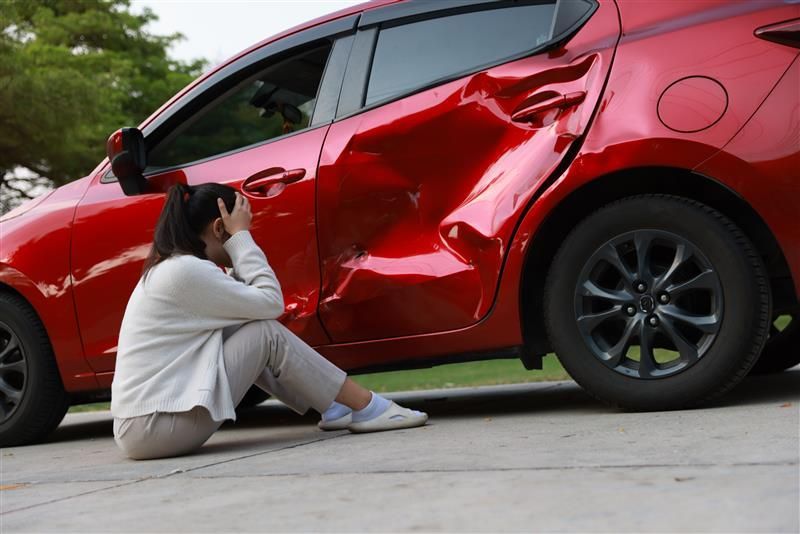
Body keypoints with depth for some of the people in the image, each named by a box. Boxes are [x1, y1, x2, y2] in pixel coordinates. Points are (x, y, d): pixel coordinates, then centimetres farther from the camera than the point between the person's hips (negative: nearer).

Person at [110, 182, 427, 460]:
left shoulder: (169, 268, 16)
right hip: (154, 428, -10)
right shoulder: (186, 271, -15)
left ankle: (331, 408, 11)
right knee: (267, 334, -9)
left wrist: (238, 240, 9)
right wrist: (241, 236, -5)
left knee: (248, 334, 13)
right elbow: (271, 302, -12)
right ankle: (367, 408, -2)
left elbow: (249, 301, 17)